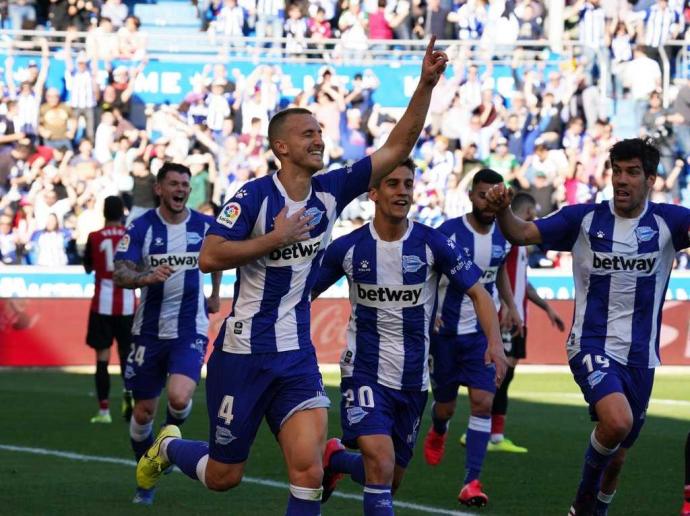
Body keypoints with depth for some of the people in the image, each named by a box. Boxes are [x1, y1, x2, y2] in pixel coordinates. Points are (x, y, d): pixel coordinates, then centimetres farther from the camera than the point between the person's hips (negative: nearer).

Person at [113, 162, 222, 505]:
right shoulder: (141, 228, -6)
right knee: (143, 411, 6)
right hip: (150, 330, 1)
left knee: (179, 398, -24)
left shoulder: (205, 227, 0)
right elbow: (120, 274, -16)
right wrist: (149, 277, -35)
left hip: (190, 329, 0)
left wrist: (215, 294, 32)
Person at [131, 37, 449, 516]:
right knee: (223, 475, 10)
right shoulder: (254, 197, -13)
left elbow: (398, 146, -1)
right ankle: (168, 448, 42)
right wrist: (276, 237, -21)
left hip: (296, 356, 4)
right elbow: (210, 256, -22)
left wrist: (426, 85, -12)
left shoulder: (331, 191, 1)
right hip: (243, 352, -4)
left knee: (308, 470, -13)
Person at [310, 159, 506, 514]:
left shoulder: (433, 244, -7)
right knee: (381, 465, -25)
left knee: (391, 480, 14)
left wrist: (495, 342, -19)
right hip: (365, 374, -2)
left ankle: (334, 459, 44)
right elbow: (304, 294, 6)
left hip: (413, 379, 3)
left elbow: (477, 293, -3)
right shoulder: (347, 248, -7)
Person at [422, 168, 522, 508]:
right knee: (445, 405, 11)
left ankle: (472, 482, -14)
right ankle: (438, 432, 50)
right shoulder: (448, 232, -14)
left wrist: (510, 306, 13)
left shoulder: (503, 237, 1)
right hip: (446, 330, -2)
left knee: (483, 402, -14)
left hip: (484, 331, 2)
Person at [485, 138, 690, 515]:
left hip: (640, 356, 3)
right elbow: (522, 234, -8)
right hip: (592, 345, -2)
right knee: (617, 420, -30)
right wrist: (502, 211, -29)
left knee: (617, 457, 14)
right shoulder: (584, 219, -4)